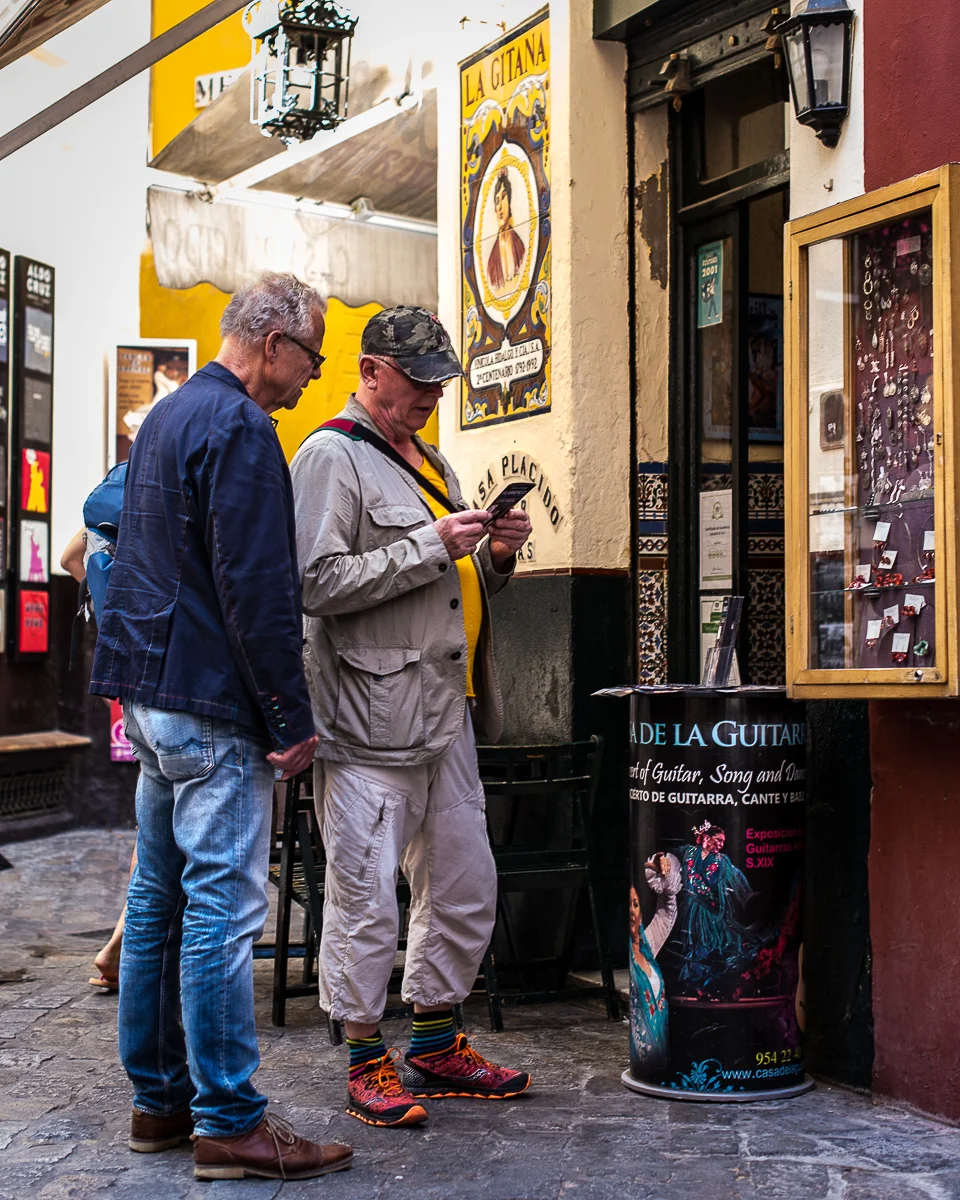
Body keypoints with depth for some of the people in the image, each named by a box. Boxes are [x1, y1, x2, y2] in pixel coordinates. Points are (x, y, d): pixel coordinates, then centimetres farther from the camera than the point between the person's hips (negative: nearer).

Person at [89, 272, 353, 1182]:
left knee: (158, 899, 13)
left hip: (149, 691, 10)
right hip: (212, 706, -10)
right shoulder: (240, 428, -14)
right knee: (223, 907, -6)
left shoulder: (166, 416, 18)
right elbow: (256, 589, -20)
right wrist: (291, 719, -16)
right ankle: (227, 1122, -1)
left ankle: (157, 1098, 22)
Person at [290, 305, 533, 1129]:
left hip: (447, 714, 9)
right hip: (370, 720, -9)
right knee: (367, 899, -2)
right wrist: (432, 547, -18)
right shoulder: (330, 457, -7)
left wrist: (494, 555, 6)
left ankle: (436, 1045, 27)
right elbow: (320, 583, -17)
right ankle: (367, 1061, 12)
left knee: (466, 888, 14)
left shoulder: (432, 463, 21)